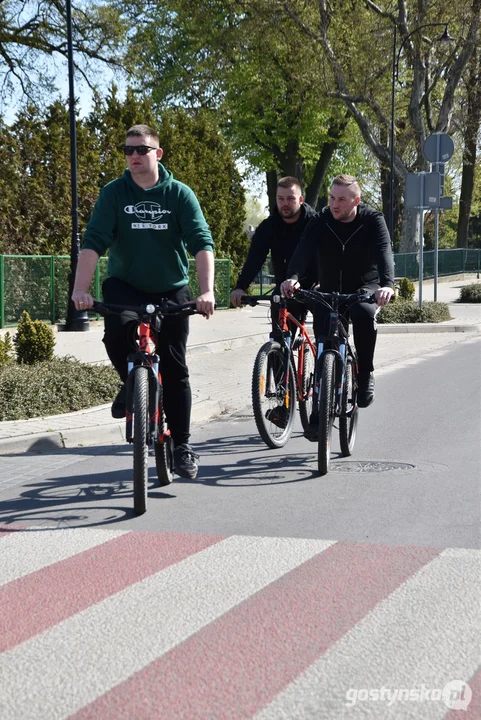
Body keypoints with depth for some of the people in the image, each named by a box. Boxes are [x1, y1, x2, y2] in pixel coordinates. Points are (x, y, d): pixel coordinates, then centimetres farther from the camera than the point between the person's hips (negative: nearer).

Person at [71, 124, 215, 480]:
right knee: (117, 332, -30)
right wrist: (81, 288, -32)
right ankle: (131, 384, 1)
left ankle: (183, 445, 12)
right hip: (125, 285, 0)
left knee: (175, 367, -1)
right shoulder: (114, 193, -9)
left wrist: (207, 291, -34)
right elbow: (94, 242, -17)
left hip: (171, 289, 0)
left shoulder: (179, 193, -9)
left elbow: (202, 243, -19)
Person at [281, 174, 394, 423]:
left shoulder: (373, 220, -14)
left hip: (365, 288, -2)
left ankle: (365, 375, -18)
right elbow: (303, 250, -26)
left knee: (364, 312, -35)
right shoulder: (321, 222, -10)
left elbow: (384, 253, -30)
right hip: (329, 290, 3)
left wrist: (387, 285, -50)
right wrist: (292, 277, -47)